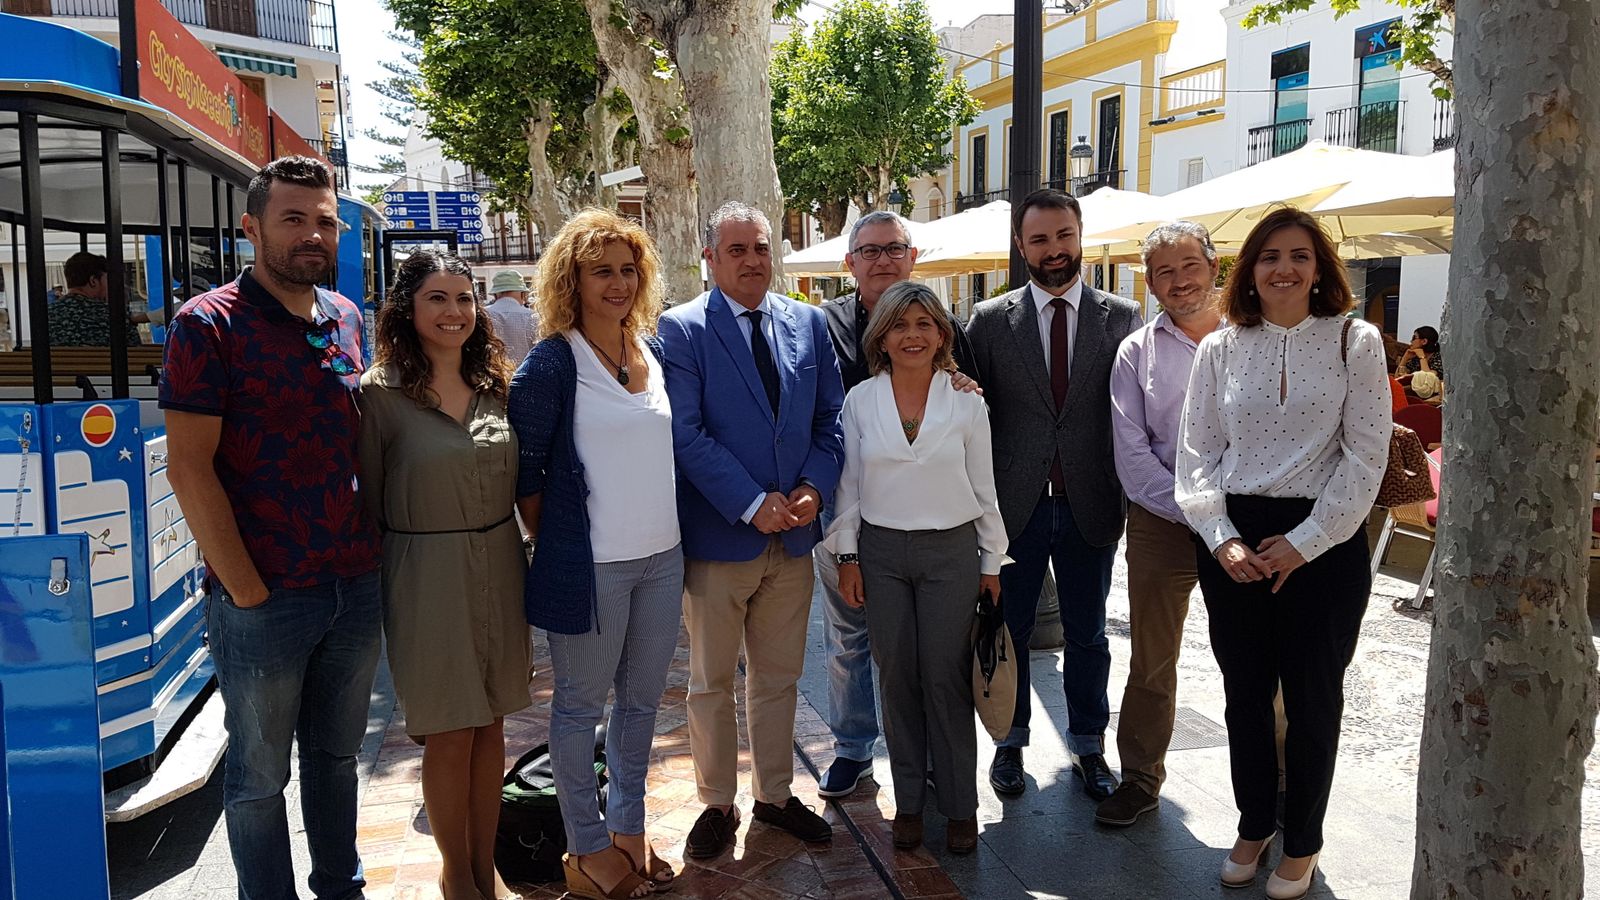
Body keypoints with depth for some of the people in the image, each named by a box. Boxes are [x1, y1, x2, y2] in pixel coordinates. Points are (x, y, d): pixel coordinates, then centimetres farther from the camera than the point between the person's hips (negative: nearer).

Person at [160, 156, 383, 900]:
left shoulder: (346, 319, 8)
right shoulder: (209, 324, -10)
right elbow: (189, 467, -14)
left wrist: (370, 551, 9)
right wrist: (248, 592, -15)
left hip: (356, 587, 6)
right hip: (262, 600, -5)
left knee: (337, 754, 20)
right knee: (260, 774, 10)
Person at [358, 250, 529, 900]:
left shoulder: (496, 385, 6)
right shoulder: (381, 392, -9)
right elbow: (369, 501, -5)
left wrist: (529, 556, 9)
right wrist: (377, 589, -3)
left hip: (500, 566, 5)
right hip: (428, 573, -4)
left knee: (491, 724, 13)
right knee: (449, 734, 6)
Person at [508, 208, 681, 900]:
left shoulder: (656, 351, 8)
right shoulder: (552, 363, -11)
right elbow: (522, 471, -7)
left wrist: (673, 534, 12)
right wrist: (553, 545, -2)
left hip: (661, 558, 6)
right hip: (590, 566, -6)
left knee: (642, 698, 16)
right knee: (581, 704, 9)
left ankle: (628, 827, 33)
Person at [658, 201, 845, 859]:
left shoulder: (808, 323, 7)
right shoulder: (681, 329, -8)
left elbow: (830, 417, 8)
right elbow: (686, 434, -15)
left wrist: (815, 486, -9)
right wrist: (752, 504, -19)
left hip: (793, 534, 4)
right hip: (717, 535, -4)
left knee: (778, 678, 17)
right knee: (711, 683, 10)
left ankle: (775, 796, 33)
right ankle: (718, 805, 28)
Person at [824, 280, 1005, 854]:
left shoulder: (966, 402, 0)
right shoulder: (860, 401, 1)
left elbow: (984, 486, 4)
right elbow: (848, 483, 5)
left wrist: (992, 562, 5)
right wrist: (847, 556, 2)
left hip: (951, 551, -1)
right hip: (881, 552, 1)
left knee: (946, 678, 1)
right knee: (897, 677, 7)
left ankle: (960, 806, 15)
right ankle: (908, 800, 21)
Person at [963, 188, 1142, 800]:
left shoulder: (1121, 317, 1)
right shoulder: (990, 320, -1)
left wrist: (1128, 494, -4)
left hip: (1090, 507, 1)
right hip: (1015, 507, 0)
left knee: (1087, 635, 13)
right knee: (1008, 631, 12)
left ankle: (1088, 744, 31)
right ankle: (1011, 742, 30)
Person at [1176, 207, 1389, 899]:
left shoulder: (1354, 342, -2)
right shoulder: (1220, 348, 5)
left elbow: (1365, 455, -6)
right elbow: (1197, 452, 4)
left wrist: (1303, 543, -11)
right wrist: (1221, 538, -8)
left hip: (1323, 541, -2)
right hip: (1233, 541, 2)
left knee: (1312, 698, 8)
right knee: (1245, 692, 12)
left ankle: (1301, 843, 26)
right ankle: (1253, 826, 30)